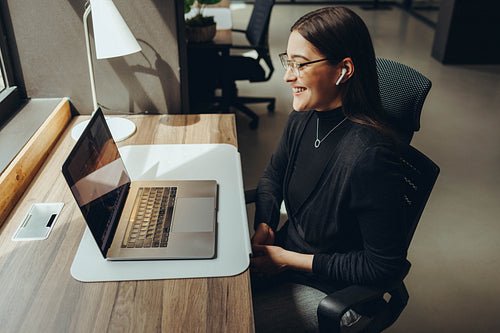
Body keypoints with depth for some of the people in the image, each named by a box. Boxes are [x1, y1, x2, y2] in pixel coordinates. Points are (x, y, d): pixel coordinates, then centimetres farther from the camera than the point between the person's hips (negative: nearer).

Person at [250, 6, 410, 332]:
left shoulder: (370, 155, -32)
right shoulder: (304, 117, -8)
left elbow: (385, 266, -24)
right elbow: (273, 174, 11)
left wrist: (289, 260, -19)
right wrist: (264, 226, -7)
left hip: (334, 292, -6)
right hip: (288, 250, 7)